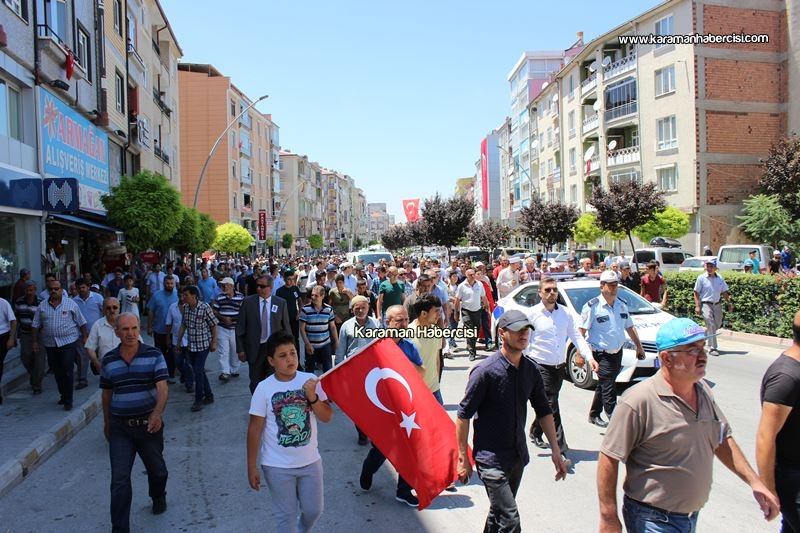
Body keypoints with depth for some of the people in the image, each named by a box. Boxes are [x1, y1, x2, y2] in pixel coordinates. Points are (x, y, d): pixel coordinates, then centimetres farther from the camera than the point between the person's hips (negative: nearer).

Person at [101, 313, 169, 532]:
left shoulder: (154, 355, -8)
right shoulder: (108, 360, 1)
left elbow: (162, 388, -17)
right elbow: (107, 394, 12)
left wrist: (157, 413, -33)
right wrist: (107, 423, 18)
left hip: (149, 424, -1)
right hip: (120, 428, 1)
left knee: (156, 468, 19)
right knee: (119, 479, -3)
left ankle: (158, 497, 48)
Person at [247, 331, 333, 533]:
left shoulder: (310, 381, -9)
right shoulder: (264, 388, -13)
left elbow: (327, 417, -7)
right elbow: (255, 429, -7)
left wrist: (312, 397, -23)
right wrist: (252, 467, -5)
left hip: (310, 461, 3)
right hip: (278, 466, -2)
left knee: (313, 511, 17)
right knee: (285, 516, 11)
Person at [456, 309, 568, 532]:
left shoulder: (530, 369, 1)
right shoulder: (486, 371, -17)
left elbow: (543, 411, 12)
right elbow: (463, 415, -13)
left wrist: (555, 450, 9)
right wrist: (463, 457, -11)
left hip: (518, 455, 6)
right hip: (491, 458, -6)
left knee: (499, 513, 20)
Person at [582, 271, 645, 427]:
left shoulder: (622, 305, 9)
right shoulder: (592, 306, -13)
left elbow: (629, 327, 21)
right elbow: (581, 331, -15)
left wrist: (638, 346, 17)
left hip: (617, 353, 7)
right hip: (601, 354, -7)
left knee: (604, 385, 18)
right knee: (609, 390, -10)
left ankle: (594, 415, 34)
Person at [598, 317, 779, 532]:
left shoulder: (704, 391, 1)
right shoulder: (639, 401, -24)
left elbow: (722, 440, 15)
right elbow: (609, 459, -21)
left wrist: (754, 482, 8)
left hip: (692, 515, 7)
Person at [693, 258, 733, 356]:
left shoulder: (720, 278, 7)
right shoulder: (701, 278, -5)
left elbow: (725, 292, 15)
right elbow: (696, 293, -4)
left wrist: (729, 303, 7)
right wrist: (697, 306, -11)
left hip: (717, 304, 5)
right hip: (706, 304, -5)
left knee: (717, 325, 13)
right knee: (711, 325, -10)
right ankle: (712, 348, -8)